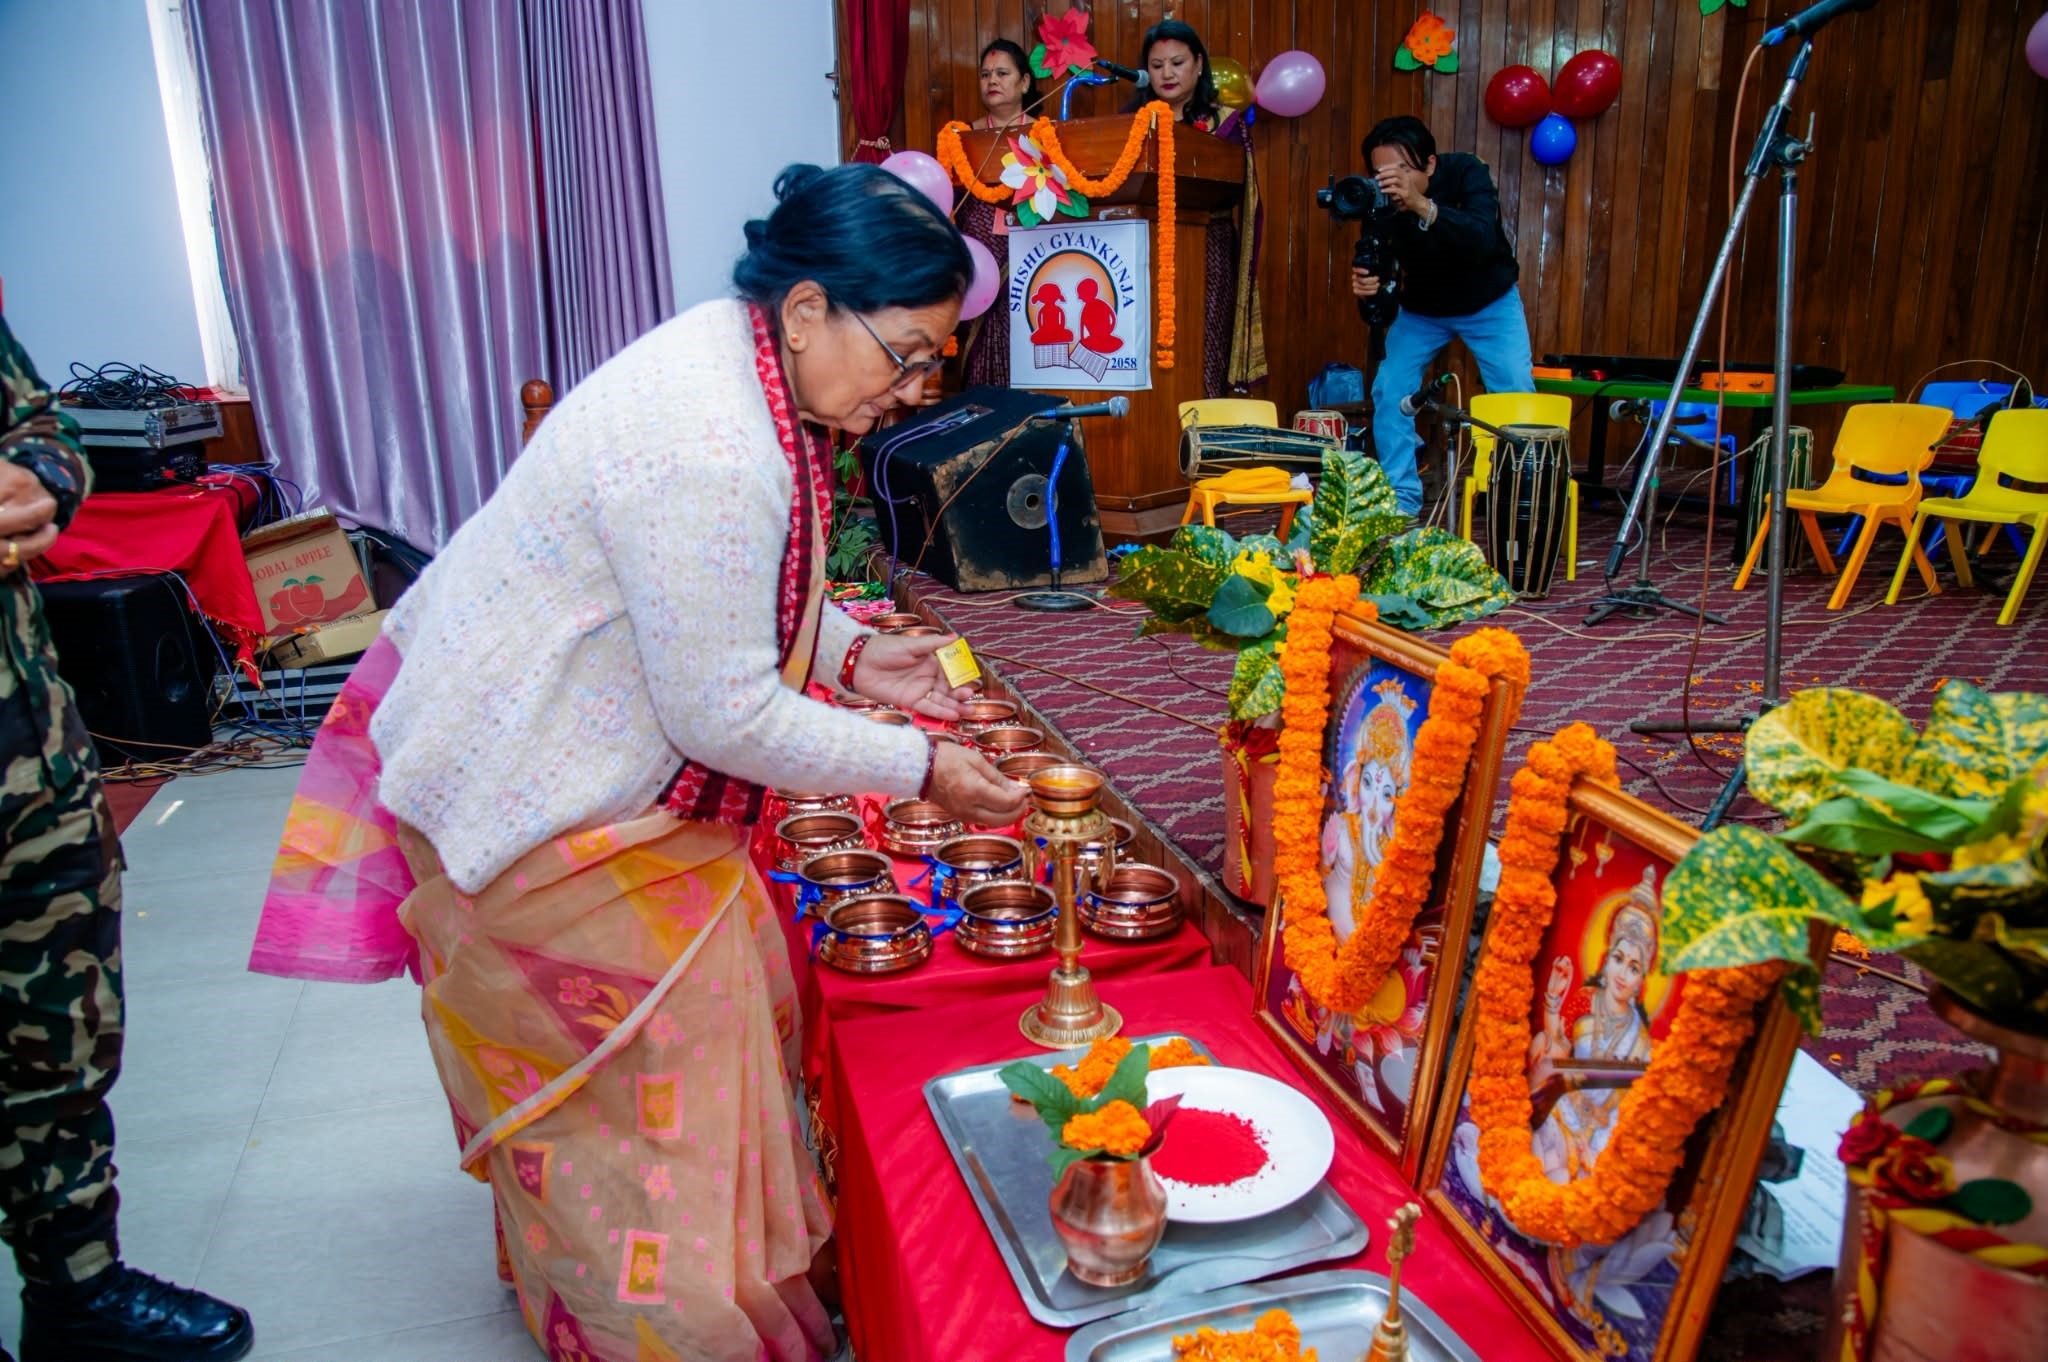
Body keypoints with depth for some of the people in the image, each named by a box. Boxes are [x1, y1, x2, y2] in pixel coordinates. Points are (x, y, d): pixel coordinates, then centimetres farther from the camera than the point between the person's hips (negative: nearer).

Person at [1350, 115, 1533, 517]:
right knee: (1389, 391, -12)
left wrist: (1422, 206, -58)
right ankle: (1402, 496, -1)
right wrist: (1368, 283, -48)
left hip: (1489, 303, -2)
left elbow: (1483, 240, -44)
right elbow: (1385, 266, -22)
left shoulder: (1465, 172, -29)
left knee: (1516, 396, -10)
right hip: (1421, 307, 2)